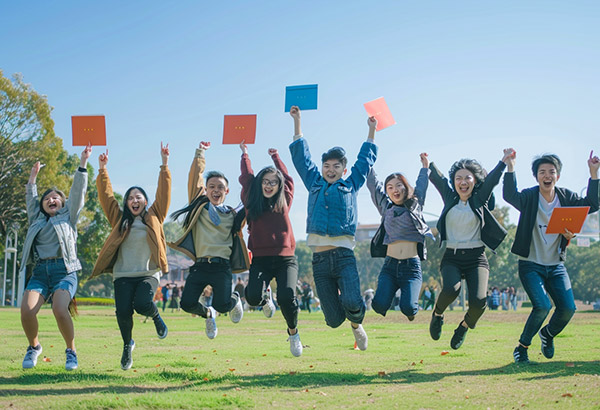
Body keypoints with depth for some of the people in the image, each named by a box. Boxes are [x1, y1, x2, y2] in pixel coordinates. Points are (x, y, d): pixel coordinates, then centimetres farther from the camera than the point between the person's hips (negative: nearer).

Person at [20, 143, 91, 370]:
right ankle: (34, 346, 7)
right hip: (39, 272, 3)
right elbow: (30, 197, 33)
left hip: (64, 271, -3)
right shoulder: (37, 219, 25)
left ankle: (71, 350, -5)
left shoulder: (68, 216, 17)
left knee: (60, 310, -27)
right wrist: (33, 176, 33)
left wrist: (83, 163, 9)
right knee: (26, 310, -21)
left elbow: (77, 191, 12)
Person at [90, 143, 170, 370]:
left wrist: (165, 165, 0)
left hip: (148, 273, -2)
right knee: (123, 312, -14)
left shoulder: (154, 217, 12)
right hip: (123, 275, 2)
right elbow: (106, 195, 12)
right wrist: (103, 170, 5)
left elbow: (163, 193, 6)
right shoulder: (120, 219, 16)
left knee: (142, 304, -26)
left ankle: (157, 317, 11)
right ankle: (127, 345, 15)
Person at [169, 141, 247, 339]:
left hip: (222, 266, -1)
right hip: (200, 265, 1)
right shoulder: (199, 206, 14)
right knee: (187, 303, -14)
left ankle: (235, 299, 20)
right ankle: (208, 314, 21)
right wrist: (199, 154, 4)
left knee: (222, 305, -19)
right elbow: (194, 179, 8)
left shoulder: (233, 215, 14)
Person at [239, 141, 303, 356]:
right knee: (253, 297, -24)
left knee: (286, 297, -23)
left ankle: (293, 332, 8)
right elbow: (246, 178, 19)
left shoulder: (284, 203, 11)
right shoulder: (252, 203, 10)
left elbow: (288, 179, 23)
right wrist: (245, 154, 34)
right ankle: (265, 295, 17)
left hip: (285, 259, 0)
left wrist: (275, 157, 37)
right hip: (260, 260, 0)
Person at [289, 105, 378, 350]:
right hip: (320, 259, 1)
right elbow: (301, 157, 24)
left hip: (344, 256, -1)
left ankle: (356, 323, 11)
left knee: (352, 303, -24)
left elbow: (365, 159, 24)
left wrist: (371, 130, 29)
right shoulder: (314, 184, 18)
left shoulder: (351, 186, 14)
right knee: (334, 320, -2)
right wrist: (297, 122, 28)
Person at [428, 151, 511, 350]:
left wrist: (505, 160, -13)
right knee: (451, 289, -30)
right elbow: (436, 177, 14)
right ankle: (437, 314, 5)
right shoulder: (449, 197, 11)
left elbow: (492, 179, -1)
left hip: (476, 257, 0)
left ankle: (465, 325, 15)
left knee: (478, 301, -20)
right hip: (451, 257, 0)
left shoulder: (480, 199, 8)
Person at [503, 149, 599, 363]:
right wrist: (510, 167, -41)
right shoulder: (529, 196, -11)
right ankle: (522, 347, 2)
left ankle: (548, 334, 26)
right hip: (530, 265, -4)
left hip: (556, 265, 4)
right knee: (542, 306, -21)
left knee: (568, 308, -8)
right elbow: (510, 196, -30)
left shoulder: (566, 197, 2)